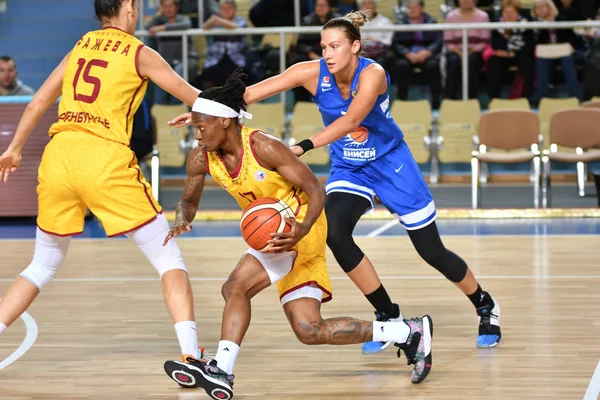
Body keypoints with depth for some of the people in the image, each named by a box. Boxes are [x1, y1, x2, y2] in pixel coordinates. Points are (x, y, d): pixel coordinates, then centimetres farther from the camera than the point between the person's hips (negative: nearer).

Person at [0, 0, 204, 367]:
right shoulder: (139, 54, 5)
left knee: (43, 267, 21)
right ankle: (191, 357, -11)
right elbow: (196, 99, 10)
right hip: (106, 160, -5)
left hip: (59, 156, 5)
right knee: (170, 260, 2)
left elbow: (38, 102, 24)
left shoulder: (80, 47, 19)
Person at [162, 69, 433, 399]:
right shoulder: (200, 159, -5)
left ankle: (221, 372, -18)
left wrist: (301, 231, -37)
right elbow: (189, 201, 11)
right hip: (269, 234, 8)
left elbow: (315, 190, -19)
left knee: (235, 286, -25)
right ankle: (410, 332, 14)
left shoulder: (264, 148, -23)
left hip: (300, 229, -8)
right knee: (309, 331, 5)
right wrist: (182, 221, -14)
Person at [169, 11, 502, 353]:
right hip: (348, 169, 3)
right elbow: (252, 92, -21)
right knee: (334, 233, -24)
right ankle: (389, 317, -6)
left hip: (391, 164, -3)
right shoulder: (314, 73, -17)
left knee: (432, 251, 0)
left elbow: (350, 120, -44)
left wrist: (303, 147, -55)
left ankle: (486, 306, 30)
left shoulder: (372, 74, -28)